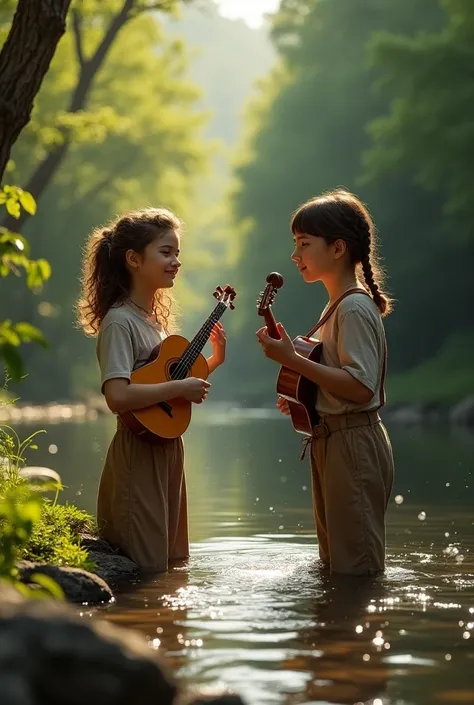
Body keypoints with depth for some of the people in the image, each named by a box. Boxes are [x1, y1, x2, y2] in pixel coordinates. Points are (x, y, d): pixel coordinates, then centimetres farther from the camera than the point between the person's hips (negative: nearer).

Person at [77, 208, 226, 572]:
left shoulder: (157, 319, 13)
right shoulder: (119, 322, -16)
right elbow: (118, 396, -29)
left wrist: (214, 361, 14)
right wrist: (179, 388, -22)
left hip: (167, 446, 9)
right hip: (139, 453, -9)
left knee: (167, 560, 15)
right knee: (143, 568, -6)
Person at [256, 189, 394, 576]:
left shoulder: (355, 308, -16)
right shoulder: (337, 306, 14)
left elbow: (360, 387, -25)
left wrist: (292, 359, -24)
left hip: (354, 444, -11)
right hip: (331, 440, 11)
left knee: (355, 565, -4)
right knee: (334, 558, 18)